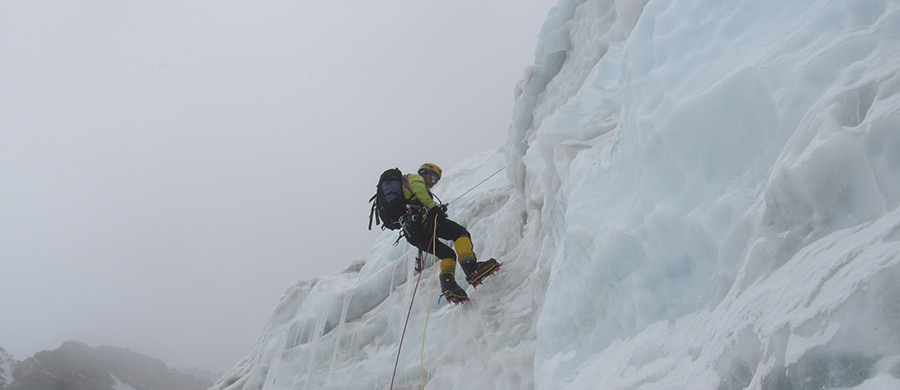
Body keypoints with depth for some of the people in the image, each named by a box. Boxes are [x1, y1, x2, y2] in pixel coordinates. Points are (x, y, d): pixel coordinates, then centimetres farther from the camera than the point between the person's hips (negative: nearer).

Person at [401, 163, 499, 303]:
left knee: (448, 254, 13)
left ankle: (447, 284, -13)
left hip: (411, 234, 9)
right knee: (460, 233, -14)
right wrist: (432, 206, -14)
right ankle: (471, 268, -36)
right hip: (421, 220, -9)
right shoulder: (414, 177, 18)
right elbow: (417, 187, -7)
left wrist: (438, 210, 24)